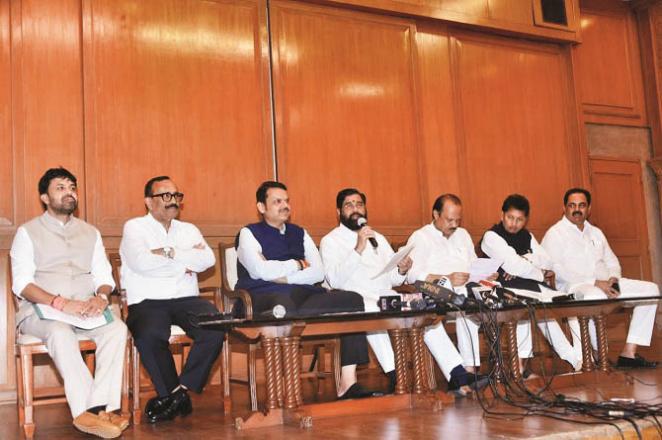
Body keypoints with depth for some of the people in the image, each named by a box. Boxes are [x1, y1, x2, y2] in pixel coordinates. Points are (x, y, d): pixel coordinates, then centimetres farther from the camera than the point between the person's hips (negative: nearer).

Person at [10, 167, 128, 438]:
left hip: (85, 311, 3)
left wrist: (101, 297, -12)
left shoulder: (90, 232, 20)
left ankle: (100, 406, -33)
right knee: (60, 332, -37)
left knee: (117, 328, -28)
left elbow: (104, 277, 14)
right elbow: (21, 284, -5)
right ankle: (87, 410, -37)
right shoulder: (28, 232, 7)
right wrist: (61, 303, -21)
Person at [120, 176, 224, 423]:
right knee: (149, 336, -36)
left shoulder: (189, 230, 21)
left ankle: (179, 391, -13)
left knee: (215, 329, -27)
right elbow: (141, 262, -12)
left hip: (187, 300, 3)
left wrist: (169, 252, -7)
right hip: (147, 301, -3)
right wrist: (185, 261, -1)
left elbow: (208, 259, 1)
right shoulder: (134, 227, 9)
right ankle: (175, 396, -14)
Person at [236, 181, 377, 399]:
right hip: (266, 298, -5)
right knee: (285, 308, -41)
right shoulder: (249, 233, 9)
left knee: (353, 300, -16)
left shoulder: (299, 233, 24)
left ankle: (347, 383, -22)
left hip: (303, 295, 6)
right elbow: (260, 270, -10)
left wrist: (285, 277, -5)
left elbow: (318, 272, 10)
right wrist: (298, 265, 3)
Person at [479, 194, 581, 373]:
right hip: (504, 288, -7)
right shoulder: (491, 236, -5)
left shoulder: (527, 236, 18)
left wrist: (522, 263, -13)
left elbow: (547, 261, 4)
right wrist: (541, 273, -4)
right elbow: (512, 265, -16)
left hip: (530, 284, 7)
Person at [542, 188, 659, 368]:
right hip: (574, 287, -7)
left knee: (650, 289, -5)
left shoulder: (596, 232, 23)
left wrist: (613, 279, -4)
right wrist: (596, 283, -18)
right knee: (593, 297, -41)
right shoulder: (554, 234, 0)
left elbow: (612, 262, 22)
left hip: (606, 284, 8)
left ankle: (629, 353, -11)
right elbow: (557, 271, -13)